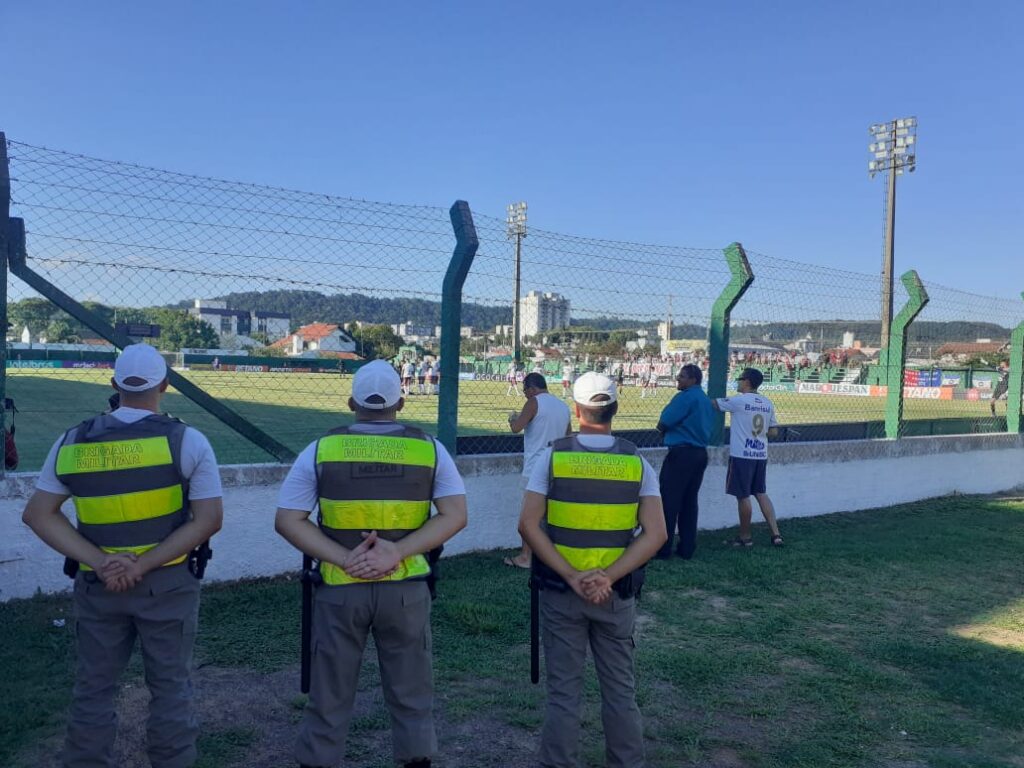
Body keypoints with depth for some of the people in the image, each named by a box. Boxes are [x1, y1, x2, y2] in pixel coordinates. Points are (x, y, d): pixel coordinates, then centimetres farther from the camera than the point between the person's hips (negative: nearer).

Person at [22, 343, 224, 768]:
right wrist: (144, 565, -14)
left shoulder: (72, 442, -1)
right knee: (170, 686, 11)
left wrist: (101, 562, -11)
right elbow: (208, 519, -14)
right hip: (167, 583, -2)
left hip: (97, 585, 3)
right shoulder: (187, 441, -10)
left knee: (93, 687, 18)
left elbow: (38, 514, -2)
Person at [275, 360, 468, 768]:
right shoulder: (429, 448, -2)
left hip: (340, 588, 0)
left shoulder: (321, 449, -3)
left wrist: (343, 559, -14)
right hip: (406, 588, 0)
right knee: (411, 694, 17)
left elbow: (287, 520, -6)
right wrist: (398, 551, -14)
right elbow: (455, 515, -8)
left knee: (330, 696, 16)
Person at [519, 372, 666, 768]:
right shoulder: (637, 462, -4)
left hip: (561, 592, -1)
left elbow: (528, 525, -13)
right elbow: (655, 533, -10)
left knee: (564, 691, 10)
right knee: (620, 690, 16)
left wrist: (570, 576, -13)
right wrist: (609, 577, -13)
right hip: (617, 595, 1)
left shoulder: (552, 457, -7)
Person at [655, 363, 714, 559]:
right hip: (700, 454, 9)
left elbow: (663, 424, -15)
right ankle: (687, 549, 15)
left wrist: (665, 431, 8)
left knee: (669, 501, -2)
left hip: (681, 453, -8)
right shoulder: (707, 401, 15)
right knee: (689, 502, 12)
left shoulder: (685, 397, -12)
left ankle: (662, 549, 2)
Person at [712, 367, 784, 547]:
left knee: (743, 496, 4)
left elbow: (713, 403, -3)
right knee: (761, 494, 14)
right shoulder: (767, 404, 7)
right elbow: (774, 431, 12)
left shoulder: (739, 401, -13)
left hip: (742, 455, -7)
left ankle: (745, 537, 15)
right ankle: (775, 534, 10)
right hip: (761, 455, 7)